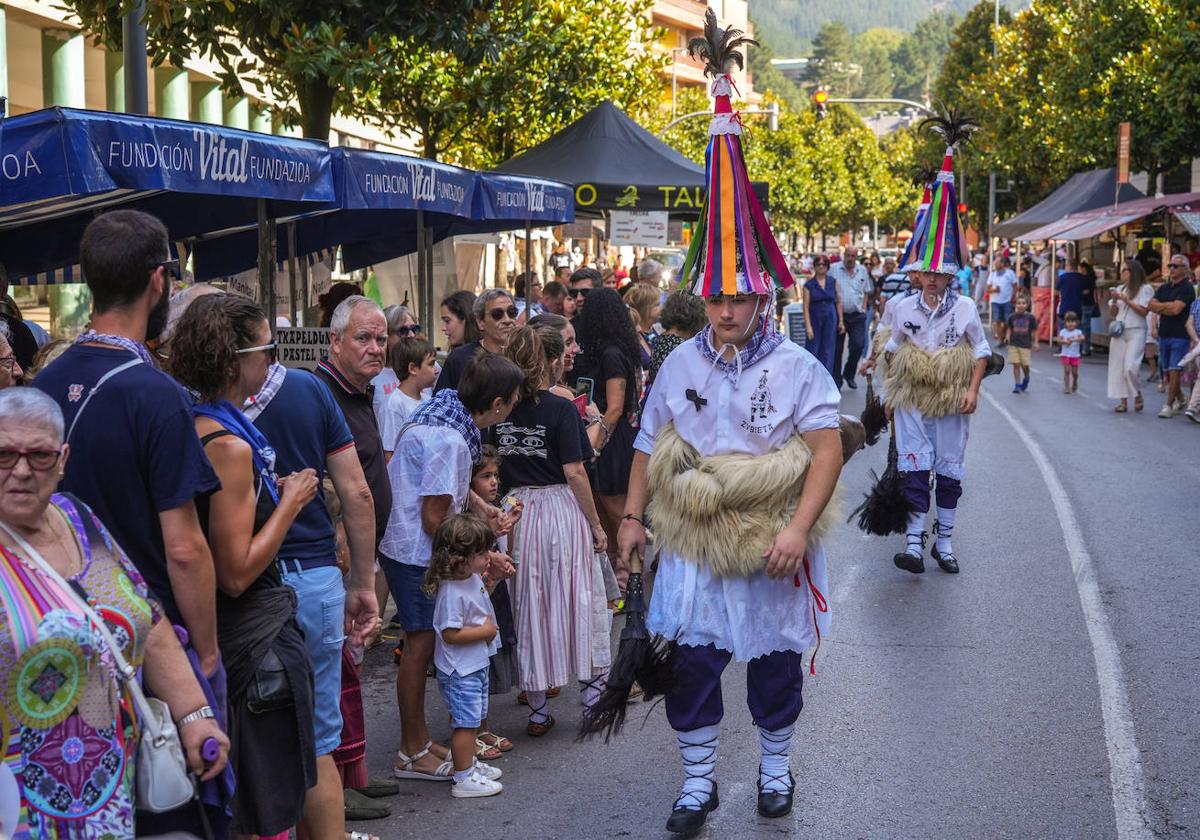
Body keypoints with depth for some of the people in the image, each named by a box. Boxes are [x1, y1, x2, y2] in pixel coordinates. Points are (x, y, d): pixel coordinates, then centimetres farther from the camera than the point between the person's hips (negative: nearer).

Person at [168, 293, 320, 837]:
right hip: (256, 630, -10)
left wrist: (274, 493, 9)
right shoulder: (230, 446, -22)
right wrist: (290, 504, -14)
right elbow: (236, 573, -23)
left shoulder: (194, 426, 6)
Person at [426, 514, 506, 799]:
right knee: (466, 722, -2)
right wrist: (485, 631, -19)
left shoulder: (473, 577, 2)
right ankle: (464, 779, 6)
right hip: (459, 670, -10)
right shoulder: (452, 593, -28)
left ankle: (468, 761, 39)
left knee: (475, 718, 23)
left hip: (476, 663, 10)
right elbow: (451, 634, -27)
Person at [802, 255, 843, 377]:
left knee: (828, 352, 1)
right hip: (815, 320, -2)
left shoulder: (833, 282, 6)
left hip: (830, 320, 2)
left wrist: (841, 321, 4)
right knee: (813, 350, 2)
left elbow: (838, 302, 9)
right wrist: (808, 326, -13)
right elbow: (806, 307, -5)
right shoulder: (809, 285, -2)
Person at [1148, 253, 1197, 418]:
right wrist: (1169, 307, -9)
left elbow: (1176, 309, -18)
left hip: (1180, 336, -7)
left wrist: (1161, 306, -3)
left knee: (1174, 371, -10)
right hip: (1164, 334, 7)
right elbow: (1152, 306, 3)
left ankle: (1169, 406, -9)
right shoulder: (1164, 288, 15)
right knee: (1166, 372, 12)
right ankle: (1180, 399, 31)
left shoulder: (1187, 288, -7)